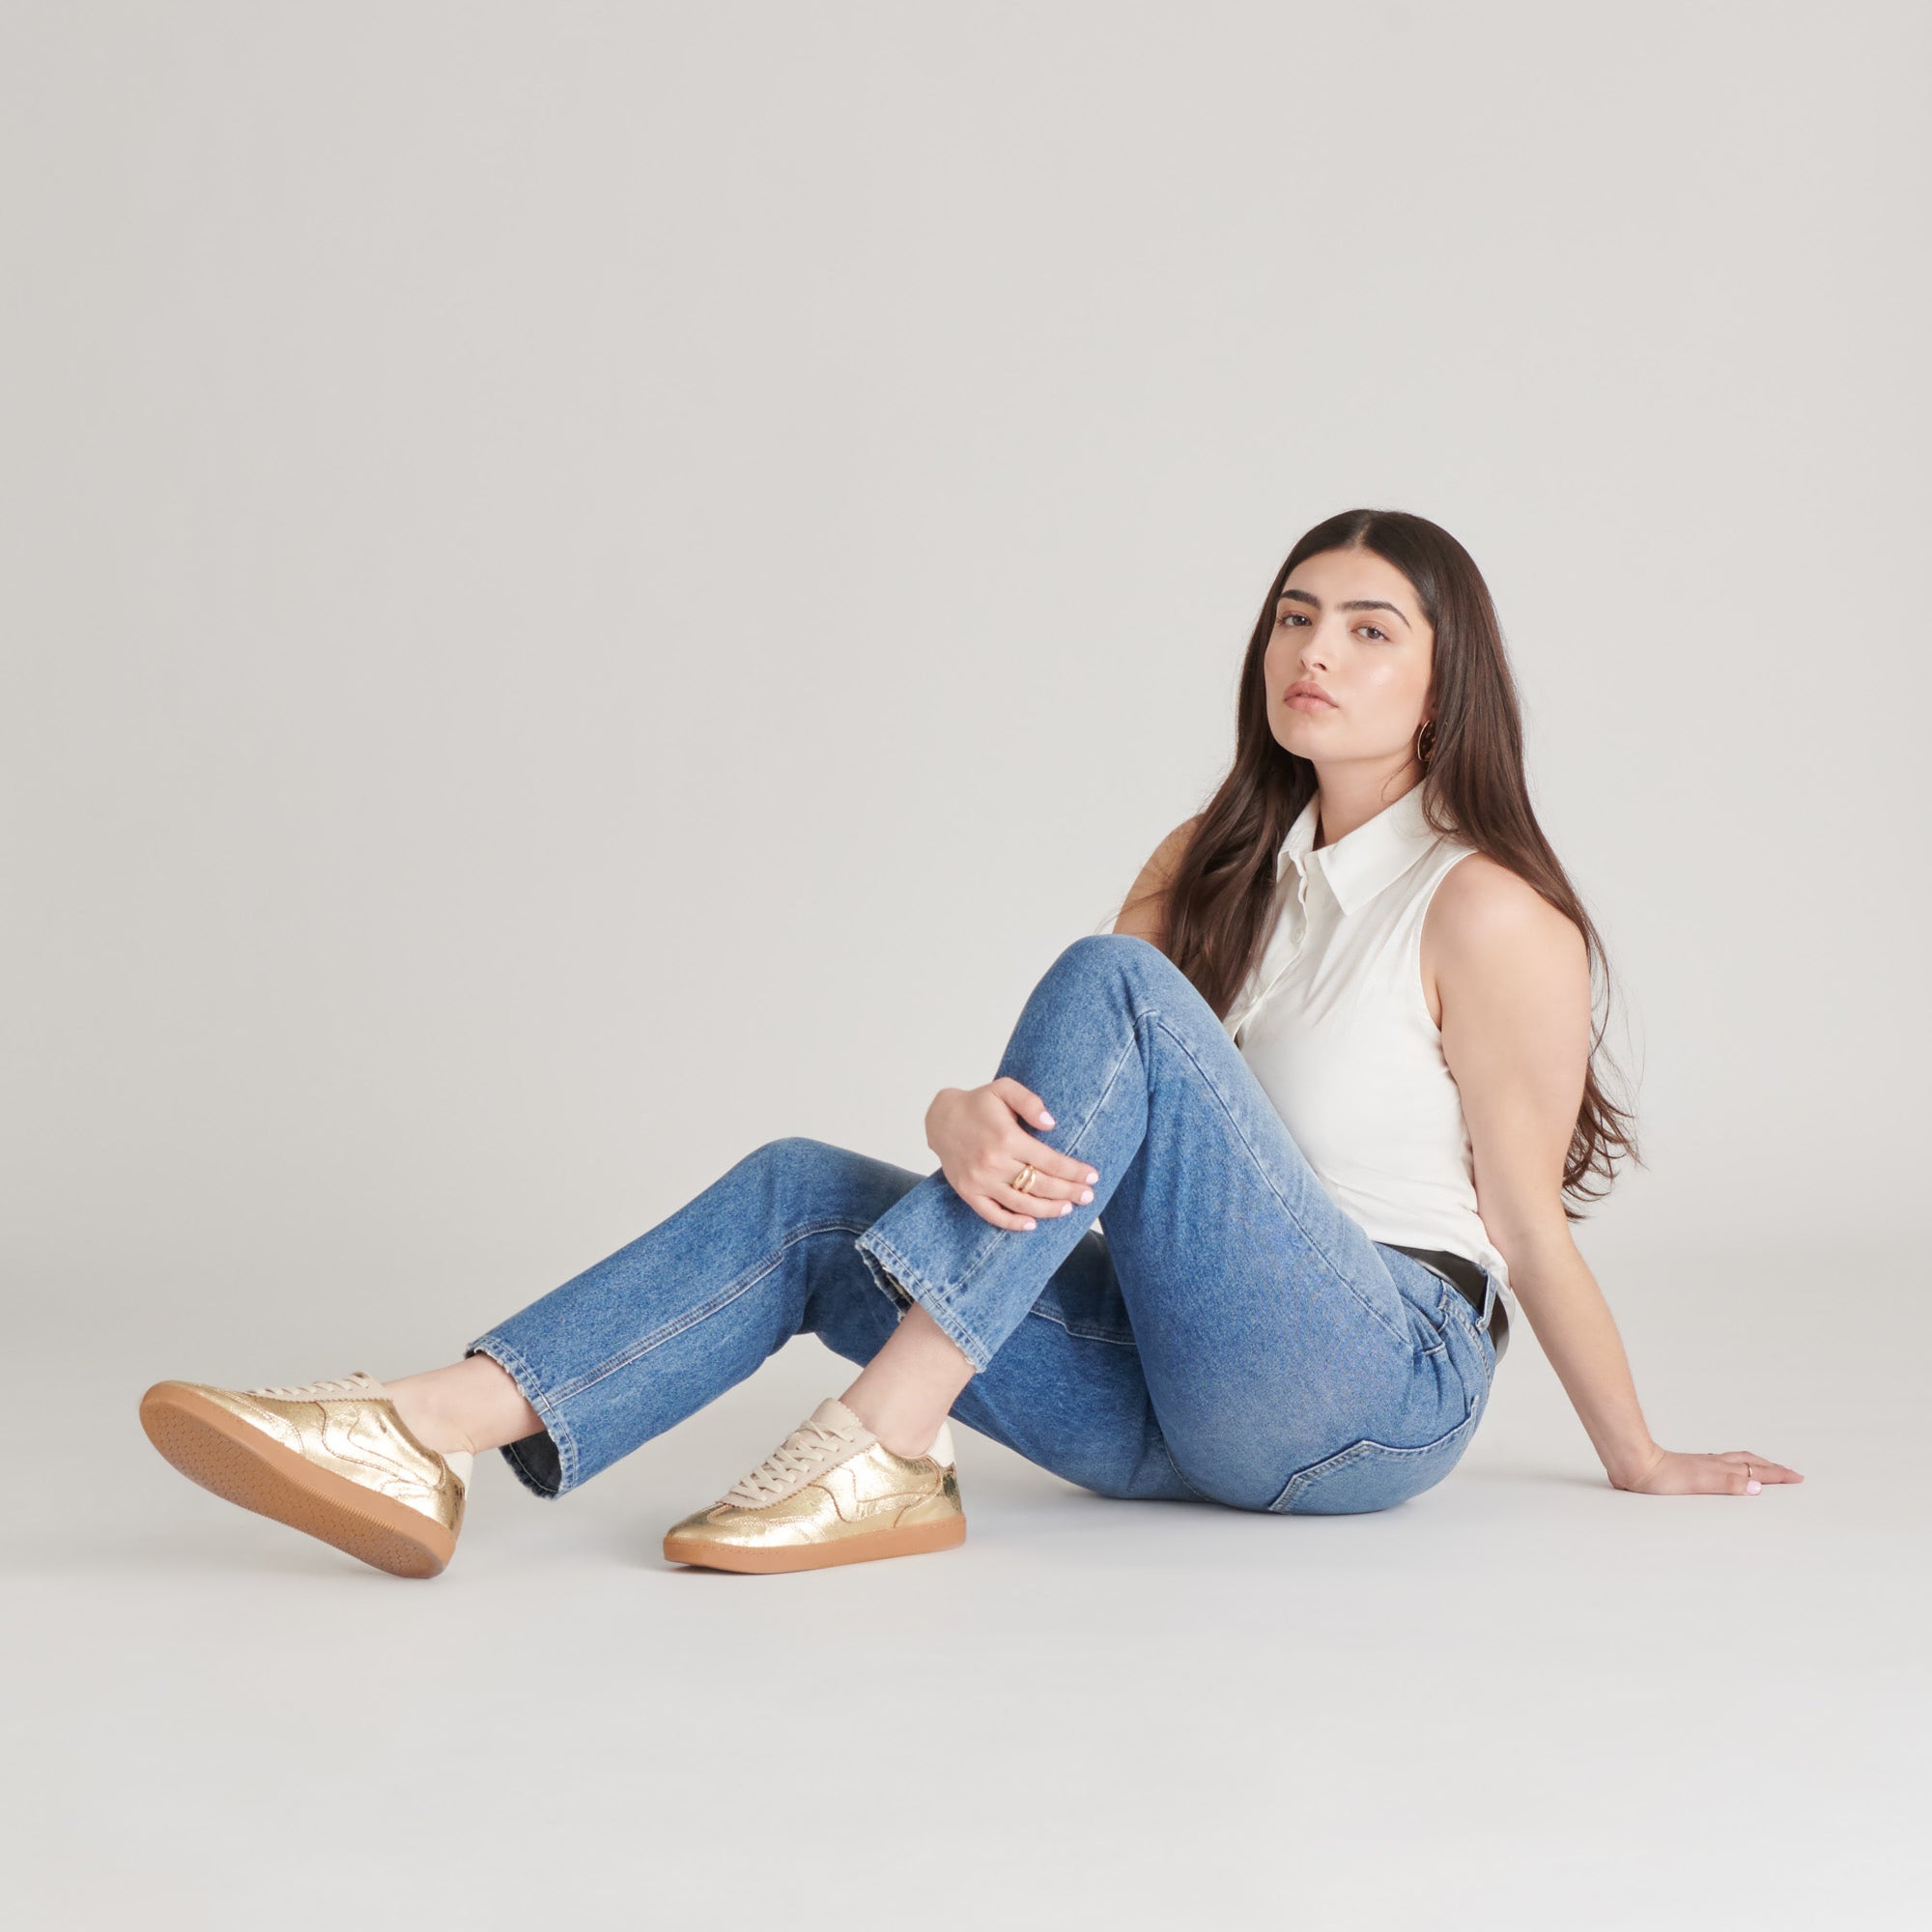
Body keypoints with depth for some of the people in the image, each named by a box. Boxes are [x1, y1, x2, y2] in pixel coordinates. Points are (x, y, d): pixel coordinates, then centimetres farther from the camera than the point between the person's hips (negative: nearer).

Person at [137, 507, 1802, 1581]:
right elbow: (1064, 1102, 2)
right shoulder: (1217, 863, 12)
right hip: (1179, 1398, 6)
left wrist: (1645, 1465, 7)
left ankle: (886, 1453, -31)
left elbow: (1534, 1223, 0)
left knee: (1113, 987, -24)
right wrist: (973, 1122, -22)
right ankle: (433, 1443, -30)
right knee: (806, 1195, -14)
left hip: (1381, 1384, -6)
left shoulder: (1489, 912, -8)